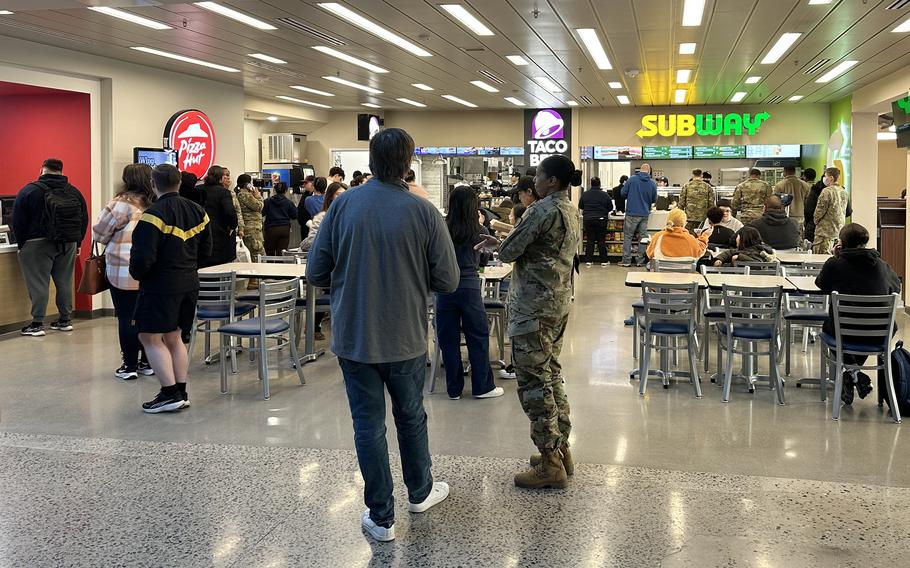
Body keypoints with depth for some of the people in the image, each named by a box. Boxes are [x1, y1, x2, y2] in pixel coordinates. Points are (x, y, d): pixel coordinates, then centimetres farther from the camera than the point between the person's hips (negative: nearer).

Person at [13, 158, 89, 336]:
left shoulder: (29, 191, -6)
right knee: (65, 282, 11)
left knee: (38, 283, -2)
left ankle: (37, 324, -1)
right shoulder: (74, 192, 7)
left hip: (38, 244, -4)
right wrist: (77, 243, 18)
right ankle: (65, 320, 17)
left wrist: (21, 244, 5)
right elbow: (84, 220, 11)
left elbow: (18, 221, -4)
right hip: (68, 244, 4)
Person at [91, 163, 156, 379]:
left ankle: (130, 366, 7)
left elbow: (98, 234, -5)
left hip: (124, 272, -5)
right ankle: (148, 362, 20)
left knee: (127, 318, 2)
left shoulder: (123, 203, -13)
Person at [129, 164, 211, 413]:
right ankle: (181, 392, 19)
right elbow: (206, 250, 13)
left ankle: (170, 394, -3)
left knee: (150, 338, 1)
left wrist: (137, 274, -1)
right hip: (190, 283, 8)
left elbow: (143, 257, -20)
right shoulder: (197, 211, 6)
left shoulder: (154, 214, -17)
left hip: (160, 286, -7)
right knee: (173, 337, 17)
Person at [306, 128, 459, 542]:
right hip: (405, 338, 0)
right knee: (411, 416, 20)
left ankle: (381, 517, 16)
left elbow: (316, 272, -6)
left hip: (353, 337, 0)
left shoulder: (343, 205, -9)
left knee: (368, 423, 10)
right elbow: (448, 281, -9)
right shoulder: (423, 211, -12)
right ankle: (420, 492, 40)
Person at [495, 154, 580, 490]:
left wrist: (505, 248, 6)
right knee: (551, 374, 17)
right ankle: (561, 450, 24)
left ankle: (550, 464, 1)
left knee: (533, 380, -4)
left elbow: (507, 253, -16)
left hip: (533, 305, -10)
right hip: (559, 302, 10)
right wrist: (517, 235, 10)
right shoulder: (572, 211, 12)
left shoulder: (544, 210, -17)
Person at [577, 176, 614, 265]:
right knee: (601, 240, 5)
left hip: (588, 219, 1)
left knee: (590, 240, 7)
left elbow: (580, 206, 9)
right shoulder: (604, 195, -6)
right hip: (601, 220, -1)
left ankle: (589, 260, 5)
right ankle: (603, 261, 8)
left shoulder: (585, 194, -2)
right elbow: (610, 207, 1)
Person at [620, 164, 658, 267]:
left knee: (627, 236, 5)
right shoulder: (652, 183, 0)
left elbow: (623, 193, -2)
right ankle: (641, 261, 11)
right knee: (642, 238, 10)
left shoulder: (632, 179, -7)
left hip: (632, 213, -2)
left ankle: (626, 261, 1)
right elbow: (654, 200, 10)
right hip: (644, 214, 2)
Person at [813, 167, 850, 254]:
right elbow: (848, 211, 19)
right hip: (840, 230, 8)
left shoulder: (827, 191, -14)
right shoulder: (844, 192, 11)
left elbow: (820, 210, -13)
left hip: (826, 230, -8)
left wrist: (816, 221, 5)